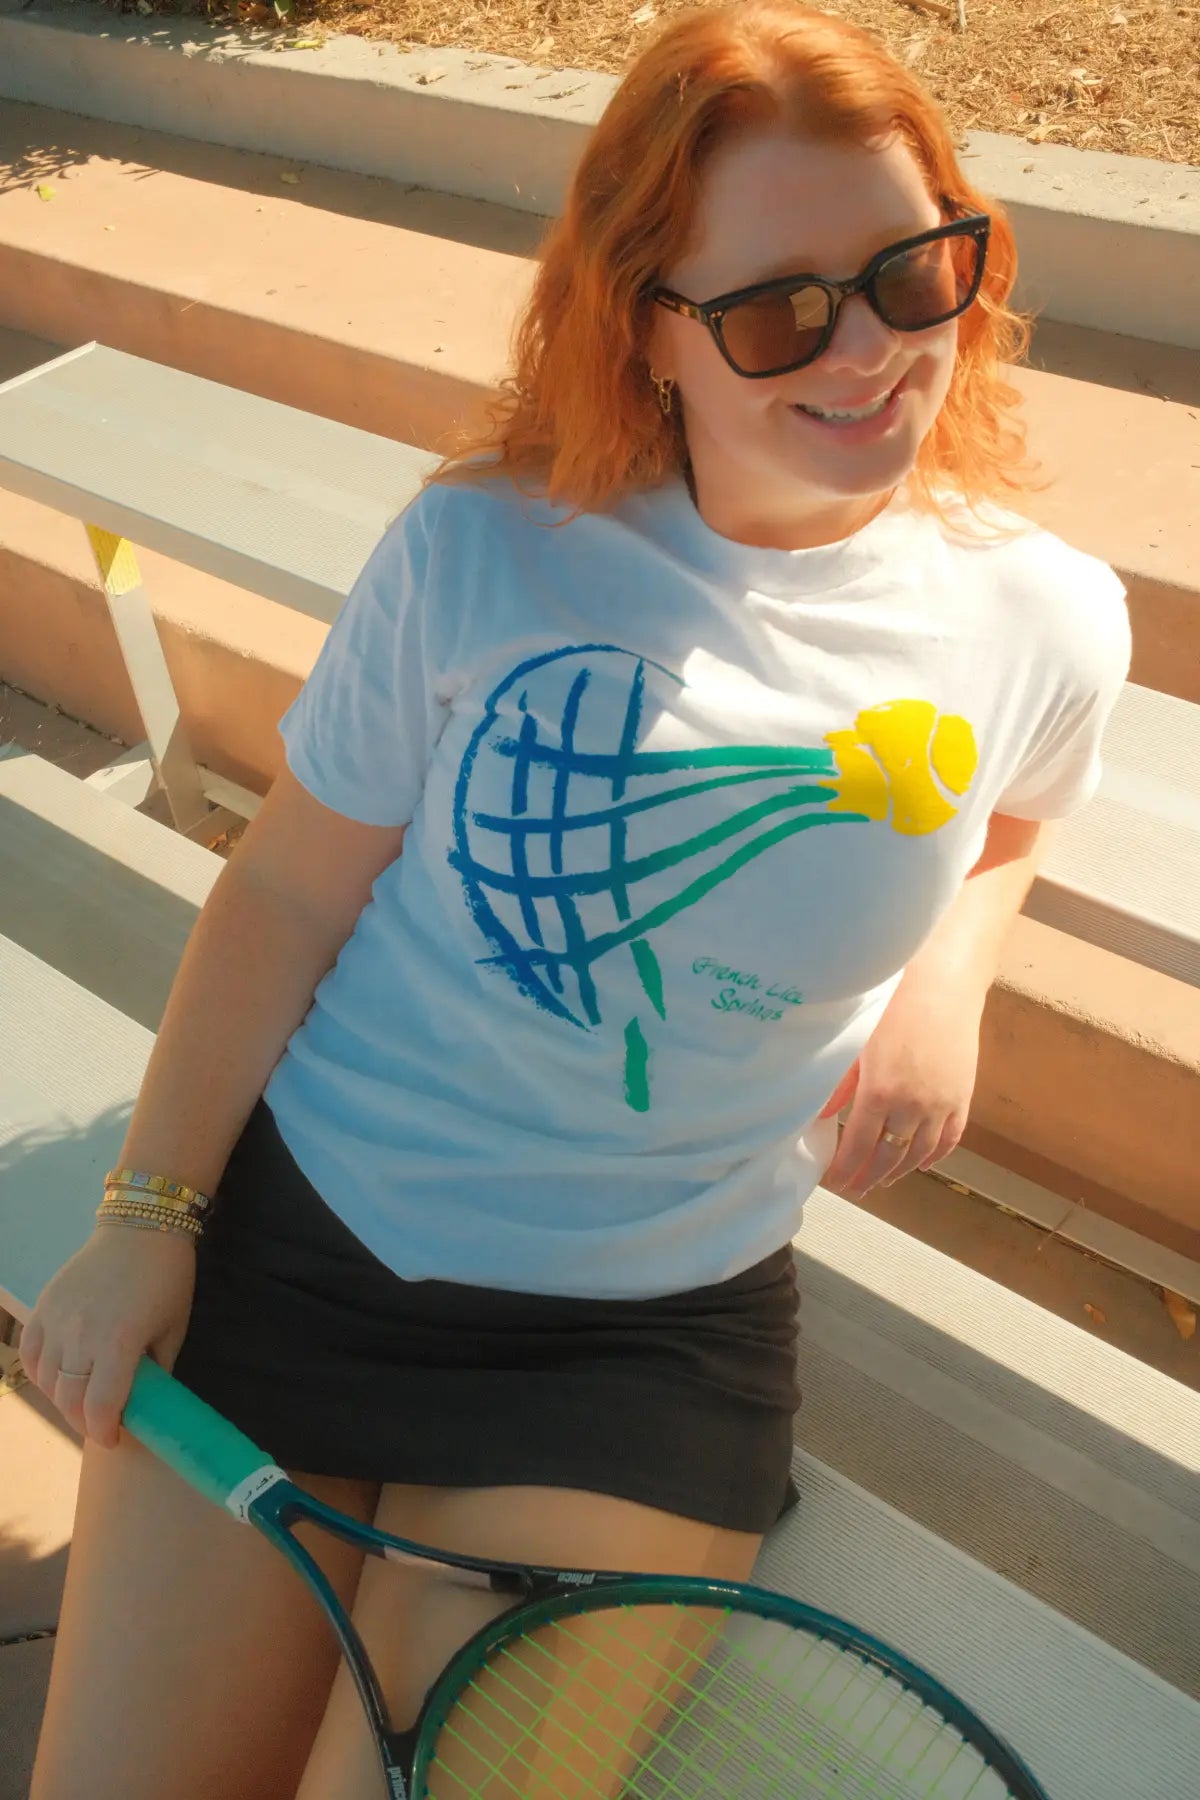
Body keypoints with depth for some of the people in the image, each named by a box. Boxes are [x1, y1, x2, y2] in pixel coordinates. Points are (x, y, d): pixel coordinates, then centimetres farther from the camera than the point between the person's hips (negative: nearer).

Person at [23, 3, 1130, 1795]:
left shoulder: (1046, 623, -5)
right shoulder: (480, 549, -10)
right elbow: (287, 891, -3)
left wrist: (950, 974, -4)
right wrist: (146, 1212, -3)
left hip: (648, 1334, 0)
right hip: (288, 1235, 1)